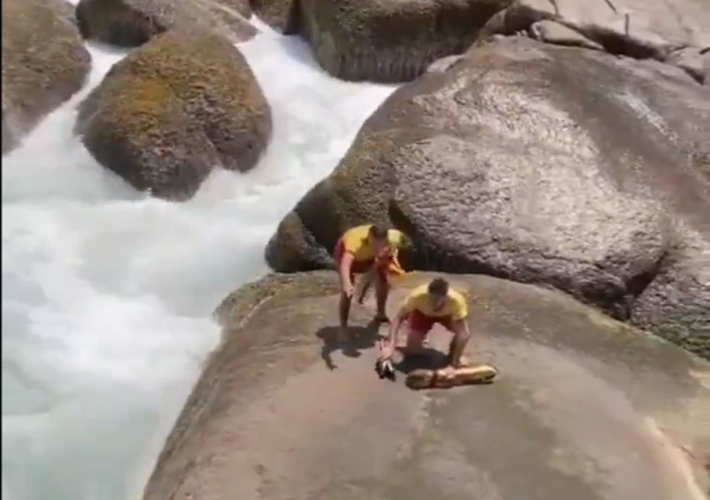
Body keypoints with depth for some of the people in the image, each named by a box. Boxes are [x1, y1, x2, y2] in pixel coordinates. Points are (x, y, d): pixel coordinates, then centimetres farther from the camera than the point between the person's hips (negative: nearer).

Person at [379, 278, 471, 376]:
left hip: (447, 314, 0)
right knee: (412, 350, -13)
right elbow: (399, 318, -34)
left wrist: (452, 365, -45)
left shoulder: (457, 300, -42)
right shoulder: (417, 295, -41)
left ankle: (453, 355, 2)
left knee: (465, 333, -29)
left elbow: (463, 334, -41)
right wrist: (390, 345, -47)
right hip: (423, 313, 1)